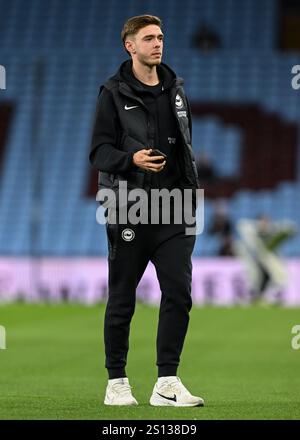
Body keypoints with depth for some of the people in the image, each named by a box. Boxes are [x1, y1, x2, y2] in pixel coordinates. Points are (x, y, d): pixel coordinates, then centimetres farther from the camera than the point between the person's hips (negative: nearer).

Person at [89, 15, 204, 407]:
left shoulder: (175, 89, 14)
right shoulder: (114, 93, -2)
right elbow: (99, 150, -6)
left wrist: (192, 190, 15)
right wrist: (131, 159, -24)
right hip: (129, 209, -4)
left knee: (179, 294, -4)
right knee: (122, 298, 4)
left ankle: (167, 383, 0)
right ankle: (116, 382, 14)